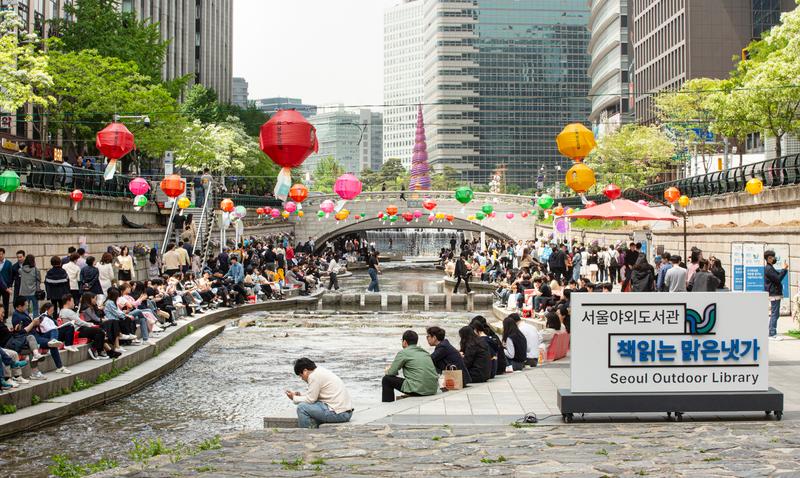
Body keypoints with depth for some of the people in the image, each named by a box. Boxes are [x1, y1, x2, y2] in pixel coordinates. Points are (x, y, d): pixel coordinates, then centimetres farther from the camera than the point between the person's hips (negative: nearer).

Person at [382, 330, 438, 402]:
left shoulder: (403, 353, -1)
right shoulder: (425, 352, 20)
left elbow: (391, 373, 1)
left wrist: (388, 370, 27)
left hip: (418, 390, -7)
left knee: (387, 379, 9)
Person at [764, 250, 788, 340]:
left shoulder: (770, 268, 19)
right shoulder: (768, 269, -15)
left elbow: (778, 276, 19)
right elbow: (778, 279, -21)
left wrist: (785, 269, 11)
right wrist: (784, 269, -14)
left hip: (775, 294, 11)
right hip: (774, 295, -11)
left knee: (774, 314, 13)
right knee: (774, 314, -10)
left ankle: (772, 333, 18)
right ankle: (772, 334, -9)